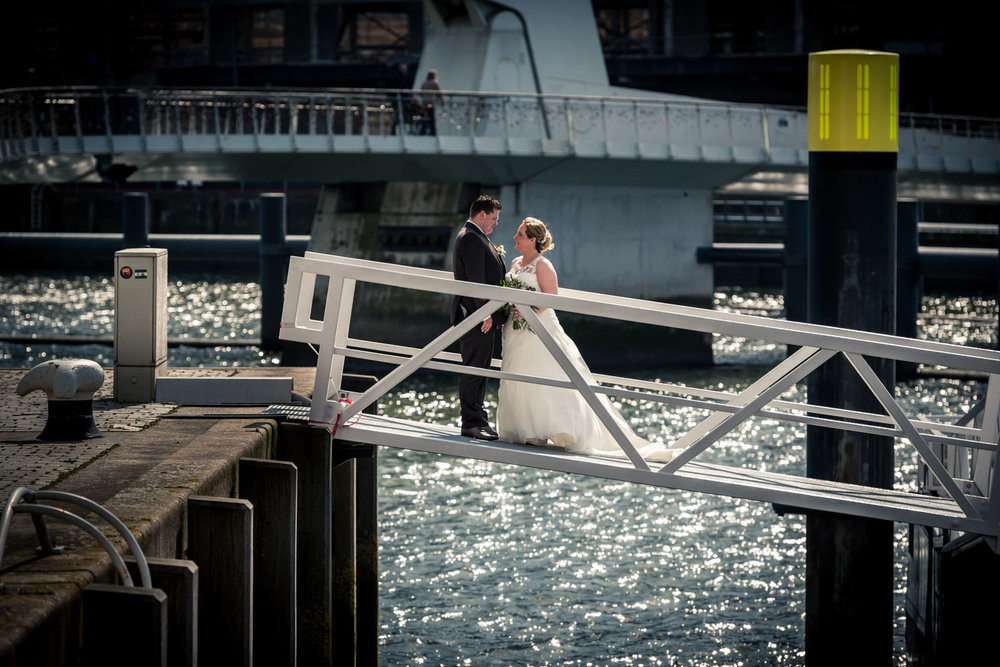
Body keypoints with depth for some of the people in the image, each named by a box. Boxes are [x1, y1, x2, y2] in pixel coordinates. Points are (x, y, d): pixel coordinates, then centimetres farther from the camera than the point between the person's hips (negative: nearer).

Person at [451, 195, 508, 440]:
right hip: (475, 316, -11)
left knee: (480, 370, 13)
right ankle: (472, 423, -9)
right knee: (473, 369, -9)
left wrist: (496, 313, 19)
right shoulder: (471, 238, -13)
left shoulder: (477, 237, 21)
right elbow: (475, 279, -20)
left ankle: (478, 420, 17)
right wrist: (486, 313, -23)